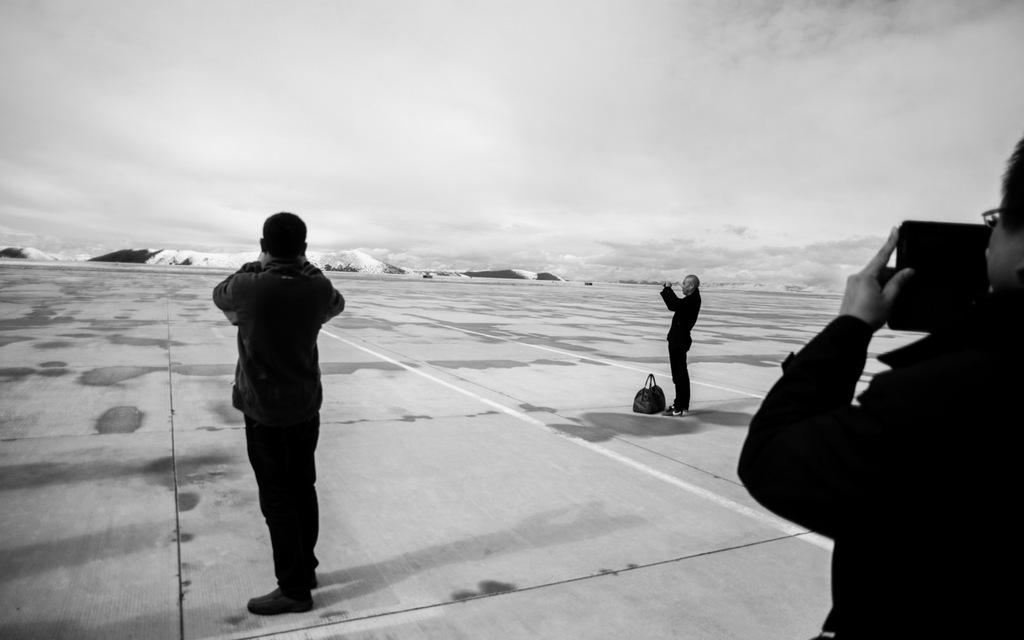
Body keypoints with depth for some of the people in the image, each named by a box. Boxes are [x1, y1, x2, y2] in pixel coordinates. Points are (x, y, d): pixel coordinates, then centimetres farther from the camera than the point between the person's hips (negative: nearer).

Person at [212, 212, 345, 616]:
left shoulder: (249, 287, -17)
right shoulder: (318, 287, -7)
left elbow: (220, 296, 7)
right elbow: (337, 304, 18)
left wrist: (255, 266, 17)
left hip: (265, 410, -5)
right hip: (307, 405, 5)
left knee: (277, 498, 4)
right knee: (303, 488, 17)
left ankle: (294, 589, 12)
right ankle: (305, 569, 32)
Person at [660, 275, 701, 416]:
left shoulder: (692, 300, -19)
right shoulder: (691, 299, 12)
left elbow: (675, 304, -36)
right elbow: (674, 305, 19)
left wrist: (668, 289, -22)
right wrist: (666, 291, 7)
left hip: (679, 340, -11)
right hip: (679, 339, 11)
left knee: (679, 374, -5)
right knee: (681, 373, 18)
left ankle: (680, 407, 0)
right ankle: (682, 404, 28)